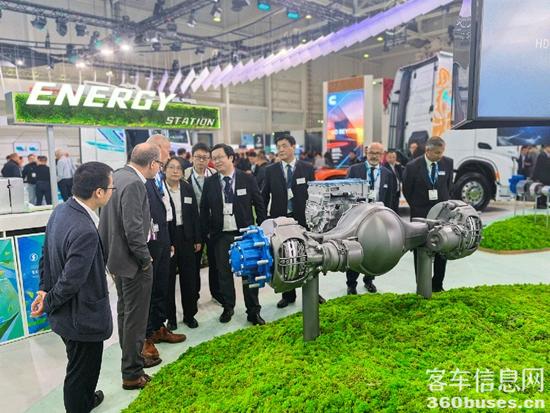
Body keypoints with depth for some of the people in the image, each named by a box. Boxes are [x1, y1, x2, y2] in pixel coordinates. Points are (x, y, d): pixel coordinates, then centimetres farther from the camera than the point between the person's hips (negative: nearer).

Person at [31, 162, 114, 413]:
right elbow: (71, 281, -27)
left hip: (66, 313, 9)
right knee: (81, 372, 14)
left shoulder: (61, 210, -3)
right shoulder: (84, 232, -33)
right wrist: (48, 303, -10)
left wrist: (45, 289, 8)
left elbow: (46, 255, 6)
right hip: (82, 317, -9)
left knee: (80, 368, 31)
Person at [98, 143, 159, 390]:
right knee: (136, 316, 4)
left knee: (125, 311, 21)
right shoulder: (134, 184, -24)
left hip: (117, 257, 10)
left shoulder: (117, 176, 5)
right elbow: (133, 228, -26)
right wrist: (145, 259, -14)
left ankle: (132, 357, 39)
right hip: (132, 260, -10)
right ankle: (132, 373, 17)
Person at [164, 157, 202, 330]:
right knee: (168, 279, 7)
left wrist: (198, 239, 5)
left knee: (189, 277, 10)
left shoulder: (188, 188, 5)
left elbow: (195, 215, 7)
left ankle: (190, 314, 25)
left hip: (186, 238, 3)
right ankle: (170, 317, 21)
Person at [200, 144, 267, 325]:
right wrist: (206, 232, 3)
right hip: (221, 235, 1)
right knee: (224, 273, 9)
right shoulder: (209, 182, 2)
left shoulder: (247, 179, -2)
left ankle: (253, 311, 18)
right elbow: (204, 209, 7)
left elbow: (259, 205, 2)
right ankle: (228, 308, 28)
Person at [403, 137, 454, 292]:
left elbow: (449, 185, 13)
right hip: (420, 215, -3)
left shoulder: (448, 163, -1)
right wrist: (417, 208, 5)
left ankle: (437, 284, 21)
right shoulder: (413, 166, -11)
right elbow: (407, 191, 1)